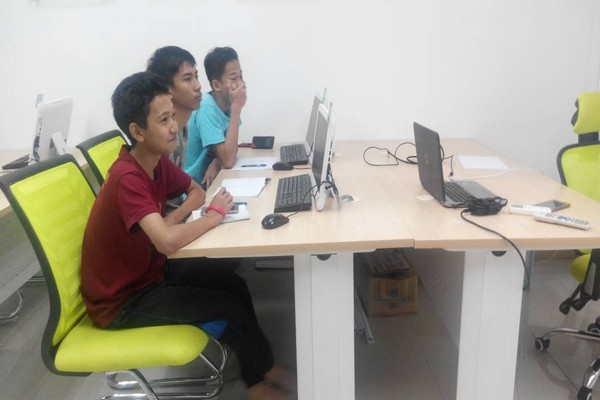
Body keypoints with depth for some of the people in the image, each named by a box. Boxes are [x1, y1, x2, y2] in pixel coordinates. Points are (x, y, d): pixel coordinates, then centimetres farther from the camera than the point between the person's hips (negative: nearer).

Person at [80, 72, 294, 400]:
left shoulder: (157, 160, -5)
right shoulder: (128, 178, -31)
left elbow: (196, 191, 10)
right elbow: (168, 242, -43)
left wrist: (172, 218, -12)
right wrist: (214, 215, -24)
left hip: (148, 268, 8)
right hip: (122, 299, -8)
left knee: (233, 282, 4)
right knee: (229, 306, -8)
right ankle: (264, 370, 22)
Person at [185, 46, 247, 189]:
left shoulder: (227, 103, -1)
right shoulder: (207, 110, -22)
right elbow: (228, 161, -28)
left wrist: (217, 162, -16)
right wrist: (236, 107, -26)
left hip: (213, 179, 7)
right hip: (197, 186, -7)